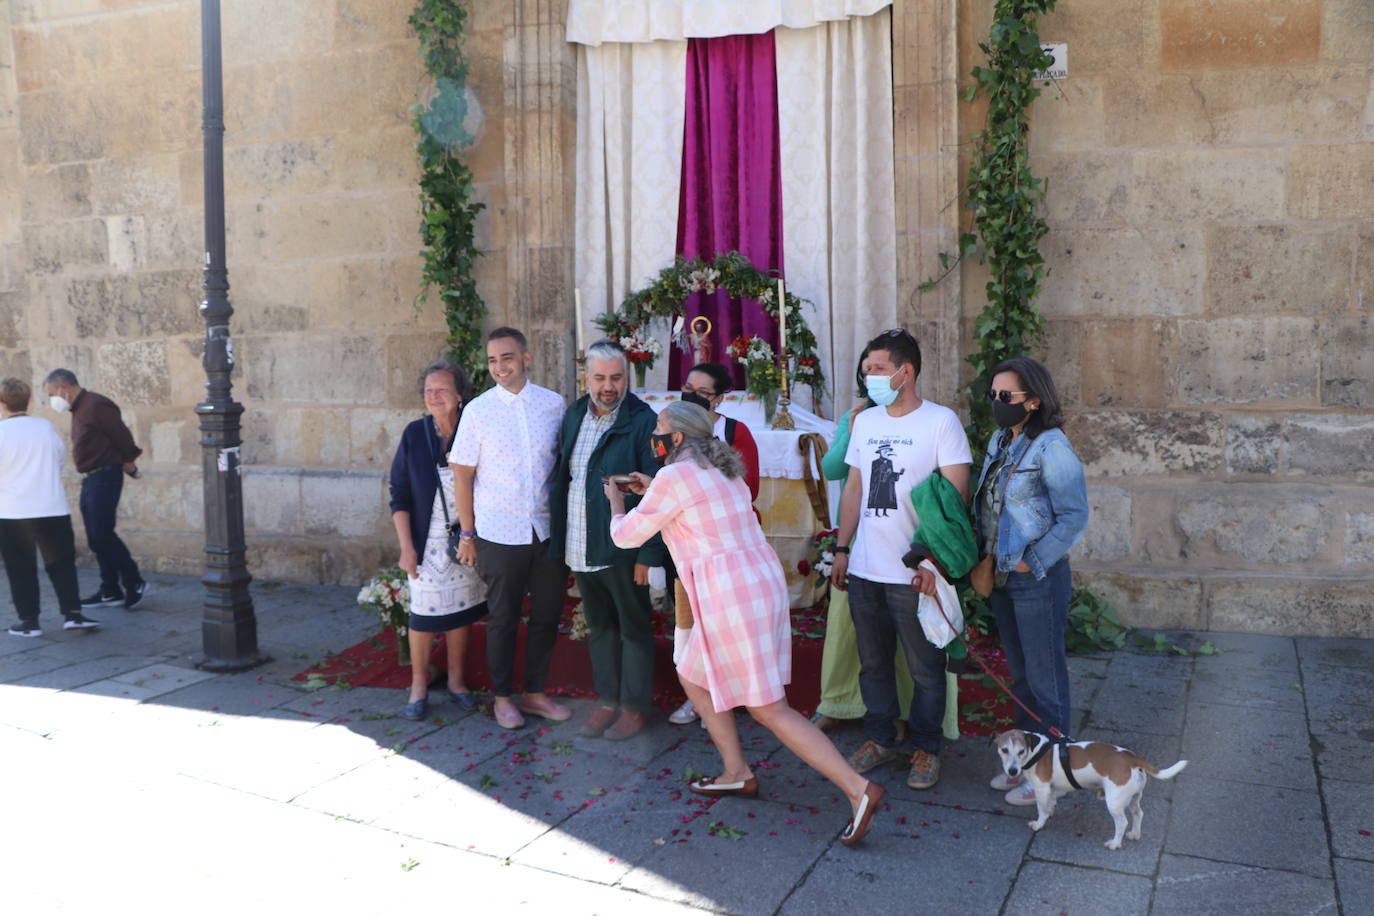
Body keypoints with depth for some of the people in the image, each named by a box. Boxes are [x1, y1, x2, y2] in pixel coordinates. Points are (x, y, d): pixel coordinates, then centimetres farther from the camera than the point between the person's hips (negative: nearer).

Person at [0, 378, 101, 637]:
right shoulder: (46, 427, 1)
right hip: (52, 509, 3)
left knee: (21, 568, 8)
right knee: (61, 562, 11)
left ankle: (29, 621, 10)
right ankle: (72, 614, 6)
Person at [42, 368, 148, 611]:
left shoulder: (95, 405, -15)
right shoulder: (79, 409, 16)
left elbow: (122, 436, -17)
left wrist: (128, 463, -3)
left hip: (104, 478, -10)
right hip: (90, 479, 10)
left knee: (102, 534, -11)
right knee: (96, 538, 11)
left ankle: (135, 583, 0)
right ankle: (110, 591, 17)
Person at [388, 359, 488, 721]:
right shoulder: (415, 434, -5)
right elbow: (399, 495, -2)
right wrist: (406, 547, -7)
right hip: (427, 542, -1)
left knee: (460, 611, 10)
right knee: (424, 613, 1)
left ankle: (456, 681, 26)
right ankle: (419, 687, 17)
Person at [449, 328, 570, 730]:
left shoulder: (554, 404, 1)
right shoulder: (478, 410, -5)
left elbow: (564, 464, 8)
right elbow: (462, 474, -1)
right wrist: (467, 534, -2)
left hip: (548, 530, 2)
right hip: (499, 533, -2)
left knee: (547, 614, 11)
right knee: (503, 619, 9)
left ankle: (535, 692, 28)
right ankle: (503, 696, 26)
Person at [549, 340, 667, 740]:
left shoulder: (642, 421, -12)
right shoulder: (573, 415, 8)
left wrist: (648, 554, -17)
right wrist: (560, 538, 12)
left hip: (621, 548, -6)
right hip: (580, 547, 6)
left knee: (633, 627, 8)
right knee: (599, 627, 17)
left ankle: (635, 706, 21)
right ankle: (607, 700, 30)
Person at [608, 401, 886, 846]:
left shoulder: (674, 477, -10)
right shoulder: (723, 470, 16)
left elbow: (627, 536, 1)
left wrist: (616, 504, 21)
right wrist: (653, 489, 34)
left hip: (728, 596, -9)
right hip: (762, 580, 9)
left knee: (770, 710, -5)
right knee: (693, 677, 23)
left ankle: (858, 789, -9)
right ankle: (736, 773, 29)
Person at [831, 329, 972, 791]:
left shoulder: (941, 421, -7)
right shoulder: (865, 422, 10)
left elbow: (955, 495, -10)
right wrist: (842, 549, 13)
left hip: (914, 573, -5)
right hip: (864, 569, 6)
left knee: (925, 668, 6)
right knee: (872, 662, 15)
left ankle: (925, 747, 23)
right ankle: (880, 738, 30)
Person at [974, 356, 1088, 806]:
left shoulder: (1051, 448, -16)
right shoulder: (999, 441, 8)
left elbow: (1074, 518, -18)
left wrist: (1032, 564, -17)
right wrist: (989, 560, 7)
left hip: (1038, 579, -8)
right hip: (1001, 576, 8)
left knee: (1045, 678, 4)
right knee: (1019, 674, 18)